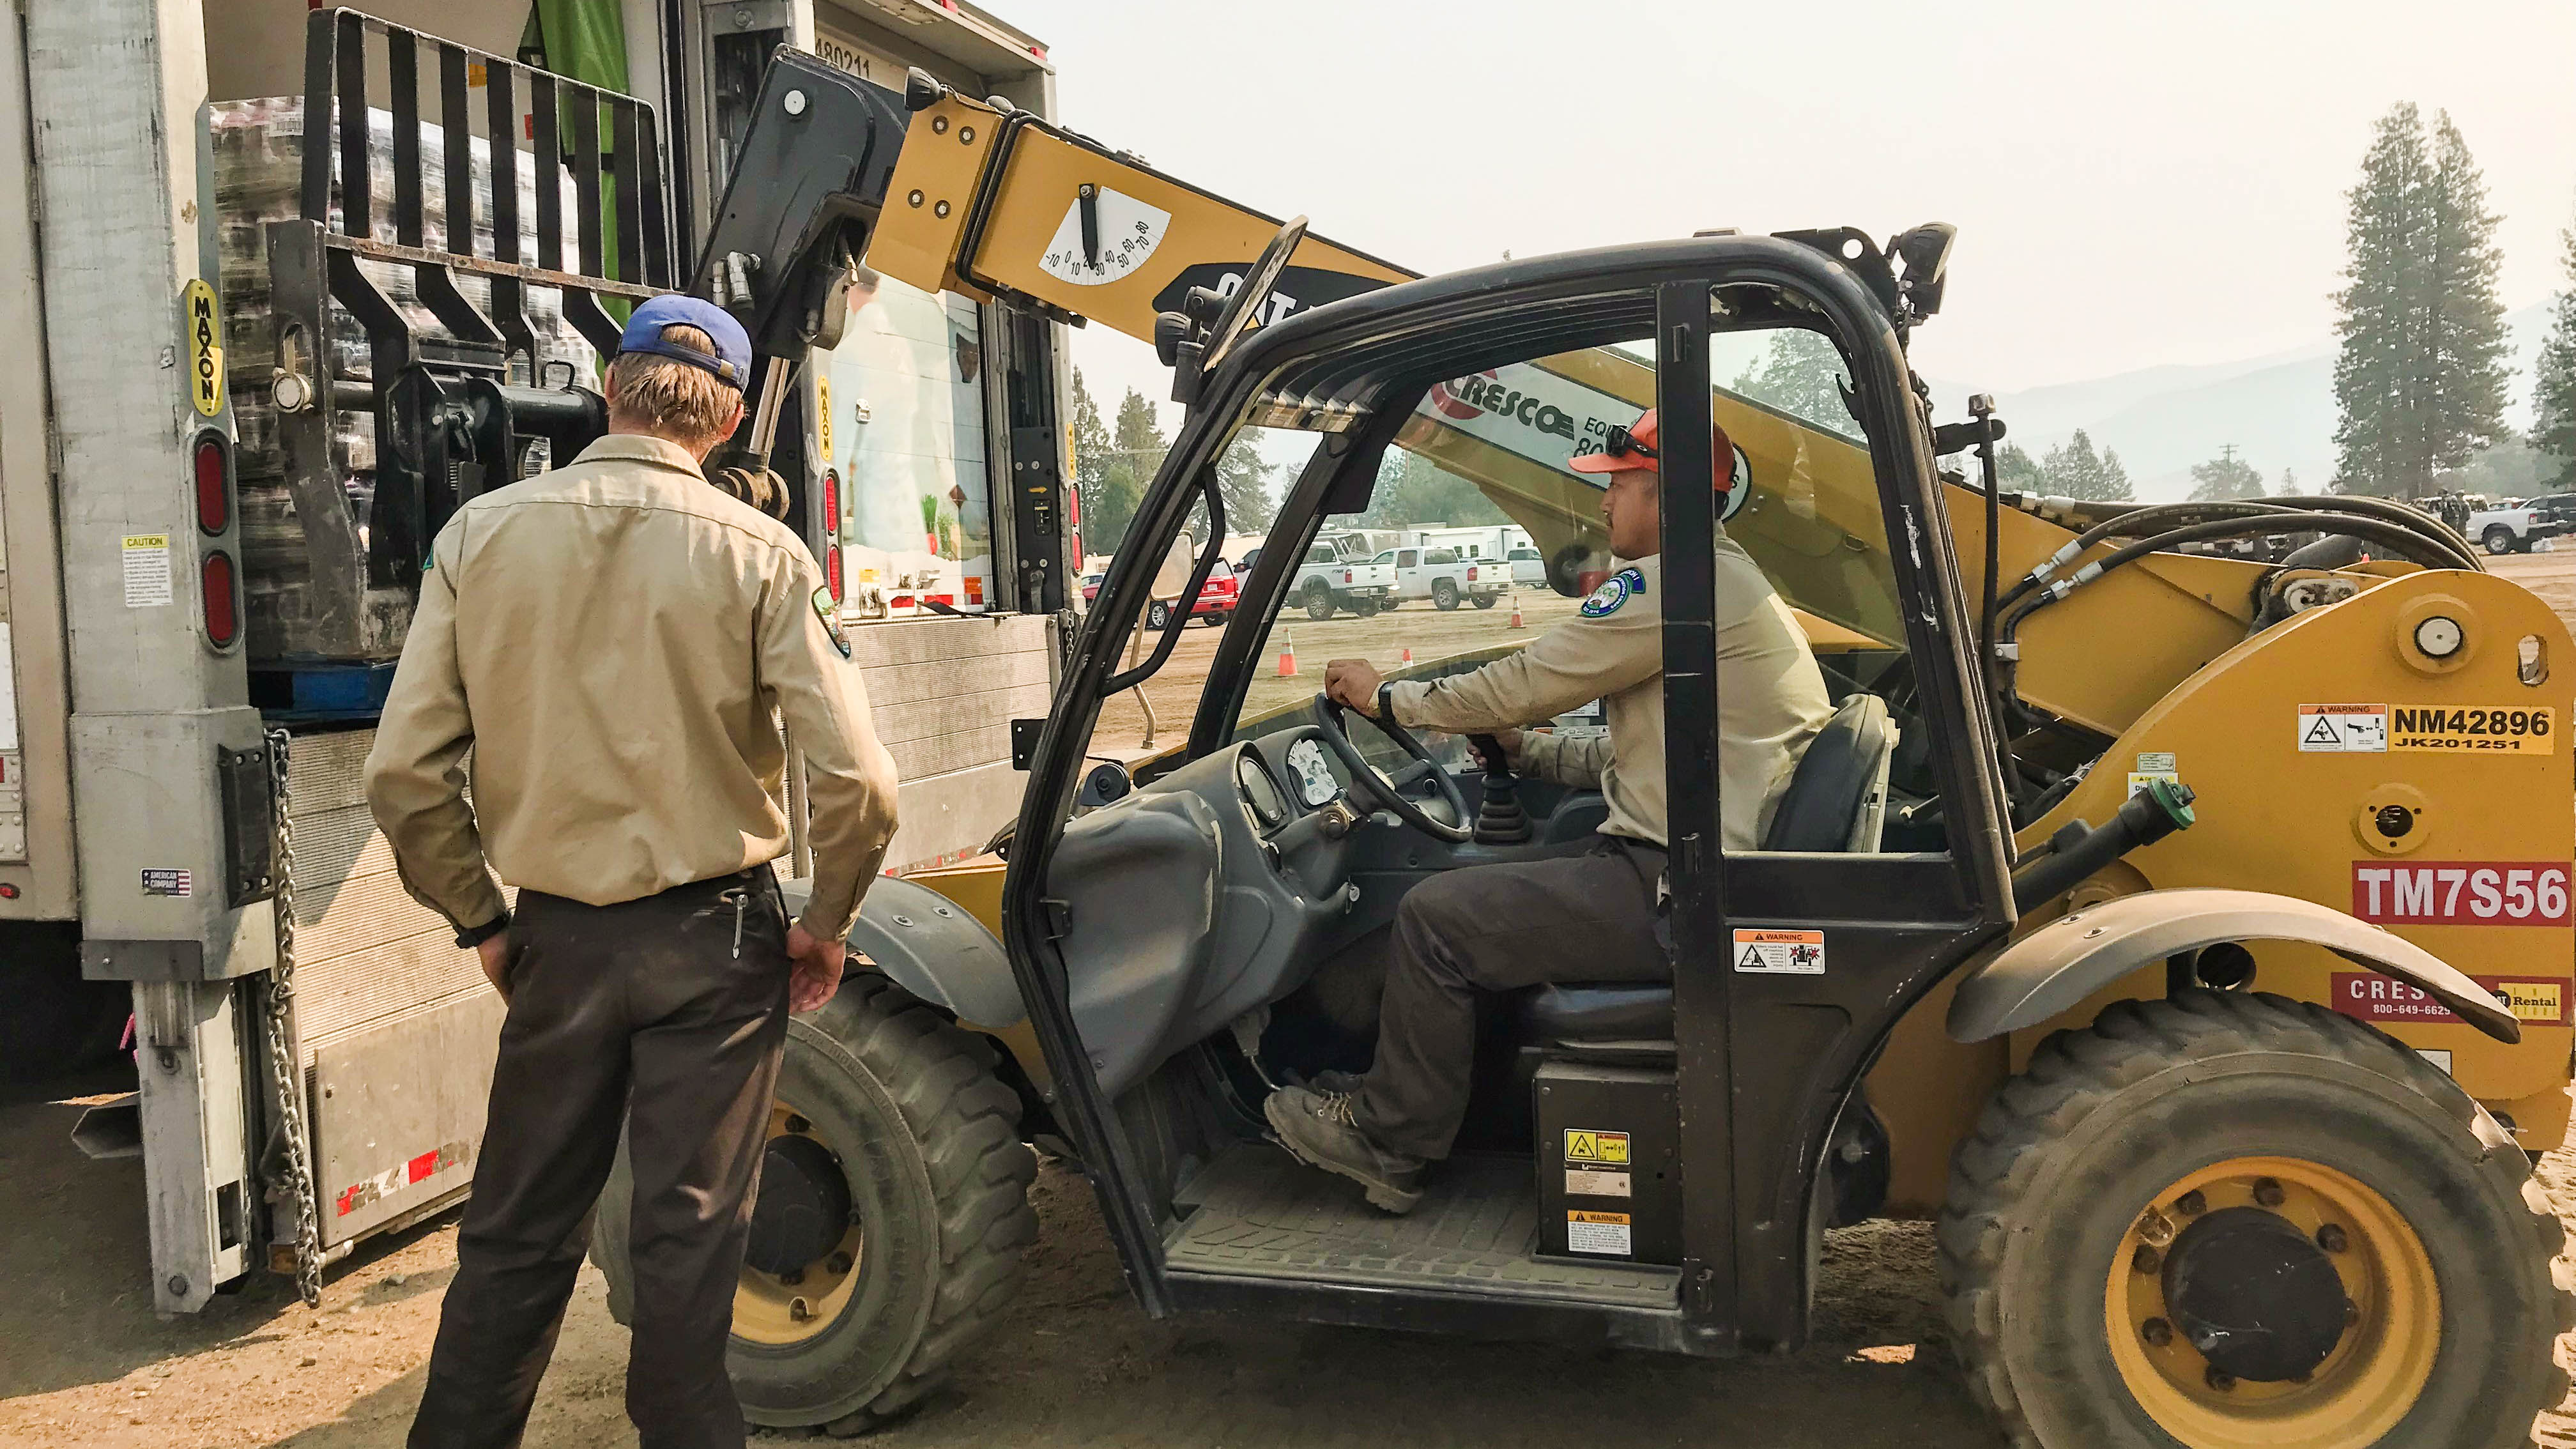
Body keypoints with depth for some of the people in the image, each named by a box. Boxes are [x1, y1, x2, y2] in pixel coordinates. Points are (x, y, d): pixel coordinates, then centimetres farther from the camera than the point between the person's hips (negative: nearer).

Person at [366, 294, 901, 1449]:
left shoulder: (482, 534, -4)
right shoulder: (758, 553, -10)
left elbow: (402, 771, -5)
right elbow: (856, 778, -15)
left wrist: (480, 919, 8)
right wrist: (825, 928, 1)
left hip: (560, 938, 2)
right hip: (715, 939, -2)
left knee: (517, 1232, 16)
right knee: (689, 1232, 9)